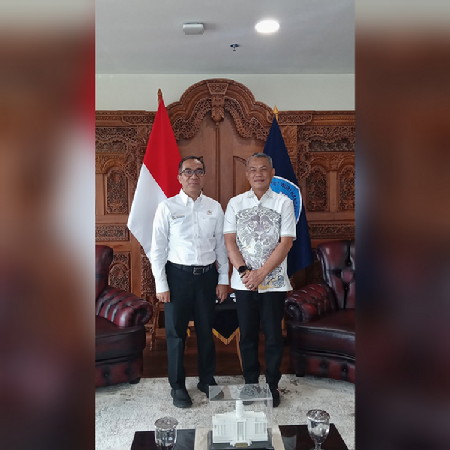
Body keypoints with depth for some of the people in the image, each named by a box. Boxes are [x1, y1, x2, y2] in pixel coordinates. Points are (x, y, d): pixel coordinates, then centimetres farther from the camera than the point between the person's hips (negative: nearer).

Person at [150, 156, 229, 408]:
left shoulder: (215, 207, 3)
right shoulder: (167, 207, -5)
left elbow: (221, 245, 7)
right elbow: (158, 248, -4)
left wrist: (223, 279, 4)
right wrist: (161, 285, -7)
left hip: (207, 274, 2)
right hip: (178, 275, -2)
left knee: (206, 330, 14)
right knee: (176, 332, 8)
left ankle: (207, 379, 33)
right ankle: (178, 386, 24)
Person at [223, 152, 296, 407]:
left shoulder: (283, 203, 0)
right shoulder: (236, 203, 6)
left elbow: (286, 242, -7)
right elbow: (230, 240, 1)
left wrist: (261, 273, -13)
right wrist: (244, 271, -13)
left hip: (274, 281, -1)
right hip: (244, 282, 2)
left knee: (273, 336, 7)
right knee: (248, 335, 11)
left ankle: (272, 385, 24)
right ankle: (250, 383, 27)